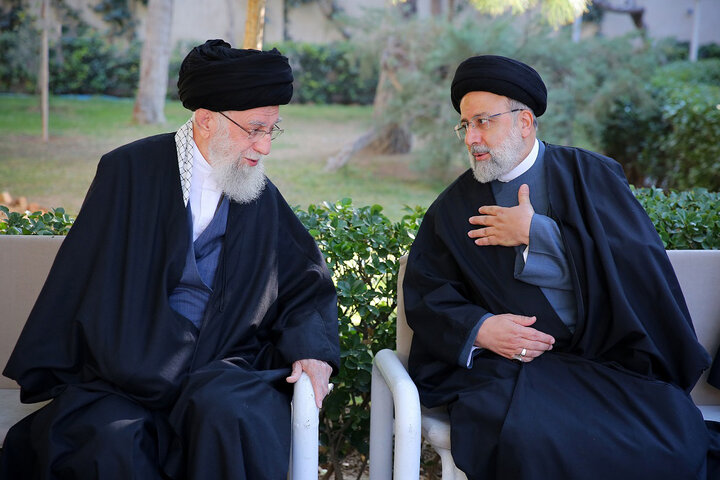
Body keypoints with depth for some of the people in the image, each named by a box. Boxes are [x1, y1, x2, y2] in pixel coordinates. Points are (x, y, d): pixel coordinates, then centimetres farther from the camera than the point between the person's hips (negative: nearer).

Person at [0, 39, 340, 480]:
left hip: (226, 366, 2)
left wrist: (313, 347, -2)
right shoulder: (130, 171, 1)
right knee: (110, 442, -31)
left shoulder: (261, 196, 10)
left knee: (231, 417, -32)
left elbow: (307, 280, 17)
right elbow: (84, 286, 3)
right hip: (126, 368, -1)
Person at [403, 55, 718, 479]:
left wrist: (535, 233, -6)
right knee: (528, 439, -33)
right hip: (506, 364, 0)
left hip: (607, 360, 0)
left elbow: (642, 258, -5)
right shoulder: (453, 208, 14)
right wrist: (478, 328, -13)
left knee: (679, 440, -25)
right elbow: (424, 294, 7)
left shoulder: (591, 175, 9)